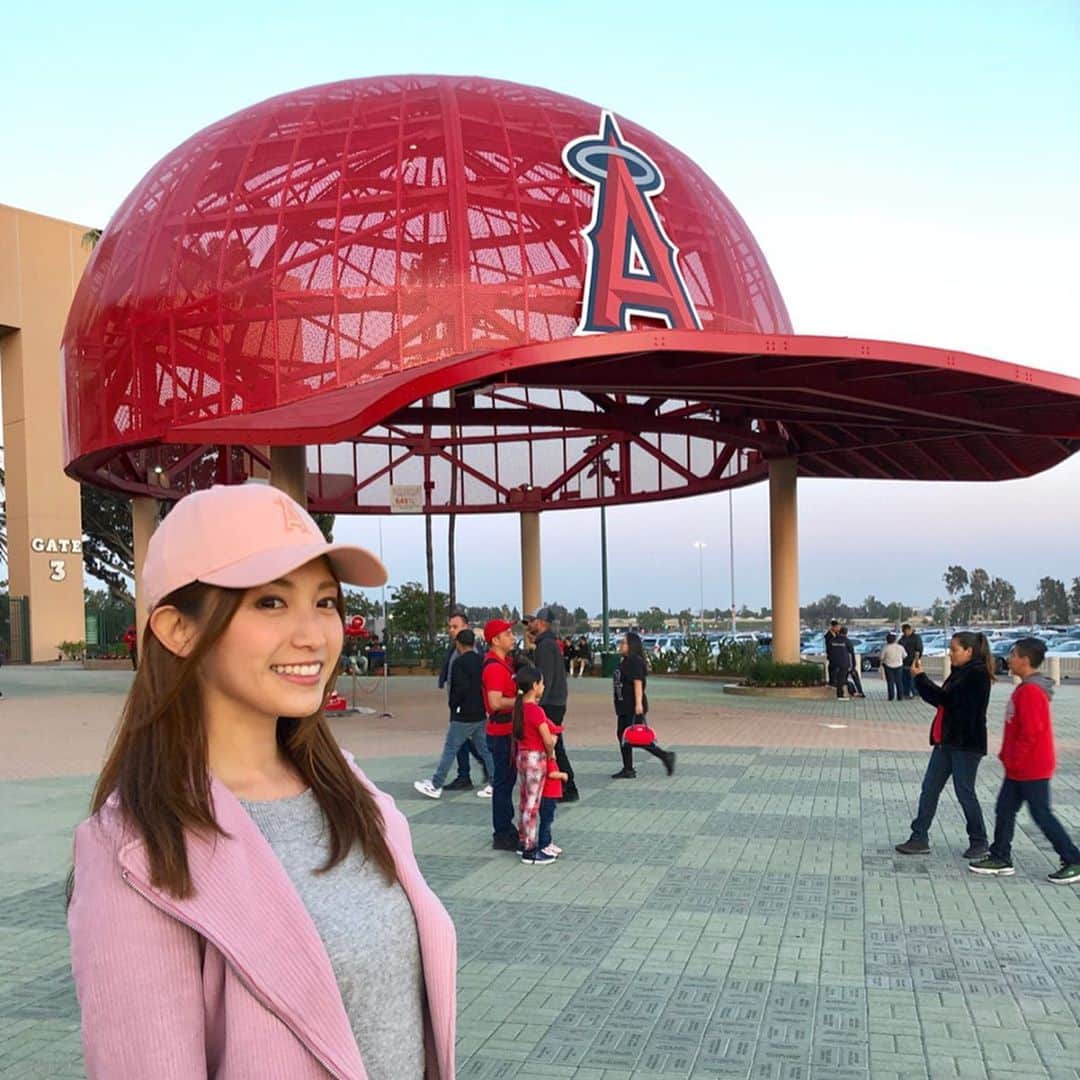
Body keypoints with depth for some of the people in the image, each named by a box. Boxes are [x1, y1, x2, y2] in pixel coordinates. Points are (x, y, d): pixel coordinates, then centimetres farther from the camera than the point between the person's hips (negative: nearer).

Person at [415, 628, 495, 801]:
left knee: (449, 750, 0)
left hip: (464, 715, -7)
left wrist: (454, 706, -9)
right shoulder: (481, 661, 7)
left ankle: (435, 786, 6)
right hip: (481, 714, 7)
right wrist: (482, 704, 13)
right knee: (484, 749, 11)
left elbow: (461, 688, -23)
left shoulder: (459, 663, -14)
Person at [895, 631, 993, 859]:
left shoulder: (977, 674, -15)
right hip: (947, 741, 9)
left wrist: (920, 678, -16)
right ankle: (920, 838, 12)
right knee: (929, 788, 7)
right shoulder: (961, 672, 14)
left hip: (966, 744, -9)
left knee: (965, 792, 1)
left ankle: (979, 841, 17)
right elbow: (945, 700, 13)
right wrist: (921, 679, 1)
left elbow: (947, 699, -20)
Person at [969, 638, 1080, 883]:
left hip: (1032, 769, -10)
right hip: (1020, 769, 10)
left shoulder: (1030, 691, -21)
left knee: (1042, 815, -2)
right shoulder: (1026, 688, 10)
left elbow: (1031, 732, -26)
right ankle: (1000, 859, 19)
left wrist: (1013, 760, -19)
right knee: (1005, 809, 12)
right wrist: (1008, 755, 18)